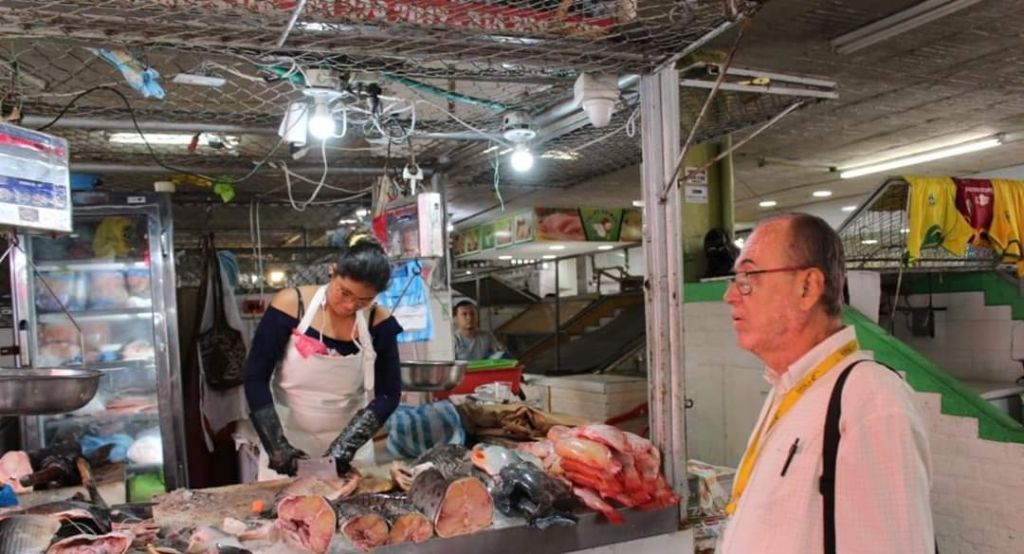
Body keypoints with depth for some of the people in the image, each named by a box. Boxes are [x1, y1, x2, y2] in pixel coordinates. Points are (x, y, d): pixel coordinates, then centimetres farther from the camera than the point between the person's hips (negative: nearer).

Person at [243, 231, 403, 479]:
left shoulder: (379, 323, -10)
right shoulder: (291, 306, -14)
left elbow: (389, 393, -7)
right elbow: (255, 377, -10)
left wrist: (349, 443, -19)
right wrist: (276, 445, -17)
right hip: (288, 443, -1)